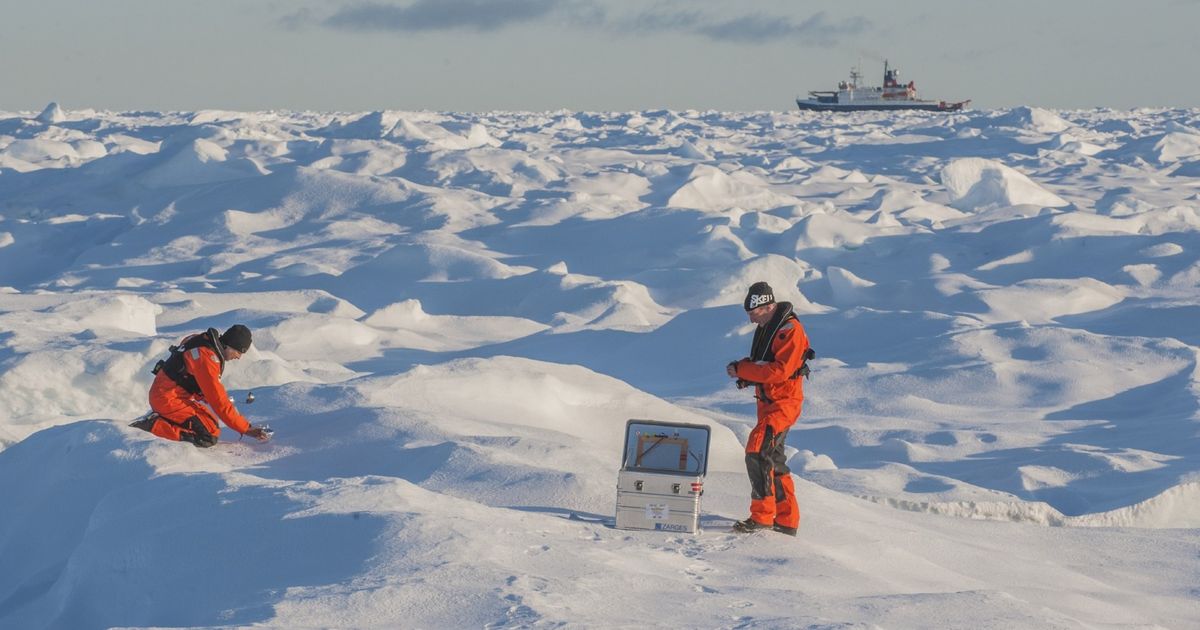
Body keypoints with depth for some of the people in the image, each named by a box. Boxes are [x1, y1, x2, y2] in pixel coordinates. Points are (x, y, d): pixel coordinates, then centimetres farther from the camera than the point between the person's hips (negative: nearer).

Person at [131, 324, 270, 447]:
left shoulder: (204, 340, 6)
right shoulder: (207, 357, -24)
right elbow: (218, 401, -23)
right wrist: (246, 429, -18)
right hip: (169, 400, -10)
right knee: (209, 437, -18)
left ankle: (159, 418, 13)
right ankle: (154, 425, -12)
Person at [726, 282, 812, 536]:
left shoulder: (789, 329, -18)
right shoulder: (765, 327, 12)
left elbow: (779, 371, -26)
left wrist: (742, 370, -22)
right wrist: (742, 368, 0)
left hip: (784, 402, -10)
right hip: (767, 401, 10)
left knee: (758, 451, -21)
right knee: (773, 459, 15)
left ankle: (762, 516, -19)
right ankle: (787, 520, 25)